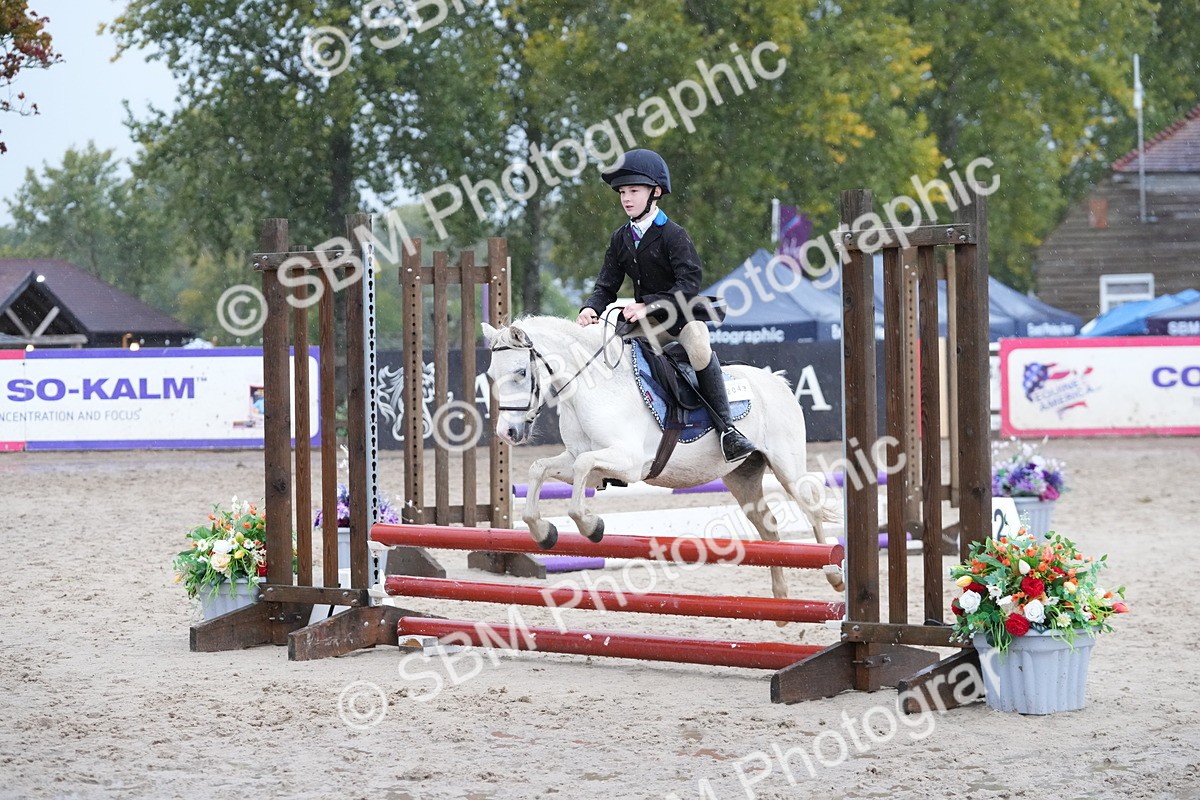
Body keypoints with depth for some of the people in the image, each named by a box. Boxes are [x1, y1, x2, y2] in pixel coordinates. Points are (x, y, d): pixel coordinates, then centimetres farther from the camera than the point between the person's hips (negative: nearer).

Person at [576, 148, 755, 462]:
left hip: (684, 315, -7)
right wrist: (591, 308, -17)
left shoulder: (673, 234, -12)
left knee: (698, 344, -36)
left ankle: (727, 427, -32)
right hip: (649, 322, 7)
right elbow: (607, 286, 6)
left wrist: (649, 306, -33)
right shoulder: (621, 239, 7)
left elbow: (689, 284, -22)